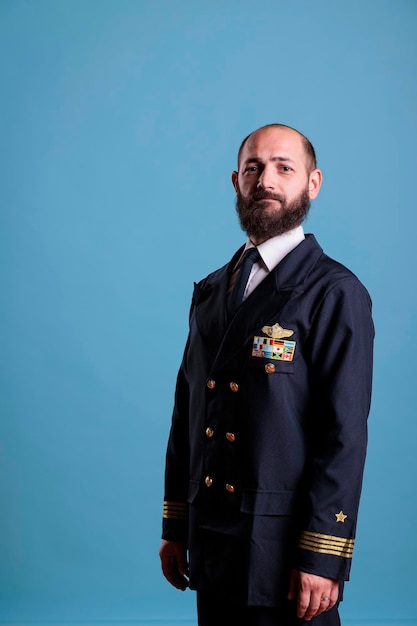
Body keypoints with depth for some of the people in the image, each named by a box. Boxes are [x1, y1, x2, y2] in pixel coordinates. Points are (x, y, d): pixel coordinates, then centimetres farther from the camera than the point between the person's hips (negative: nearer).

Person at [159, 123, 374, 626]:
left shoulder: (335, 293, -9)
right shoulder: (210, 291, 12)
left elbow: (345, 433, -14)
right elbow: (187, 411, 13)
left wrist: (322, 559, -18)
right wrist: (174, 528, 11)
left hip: (283, 551, -6)